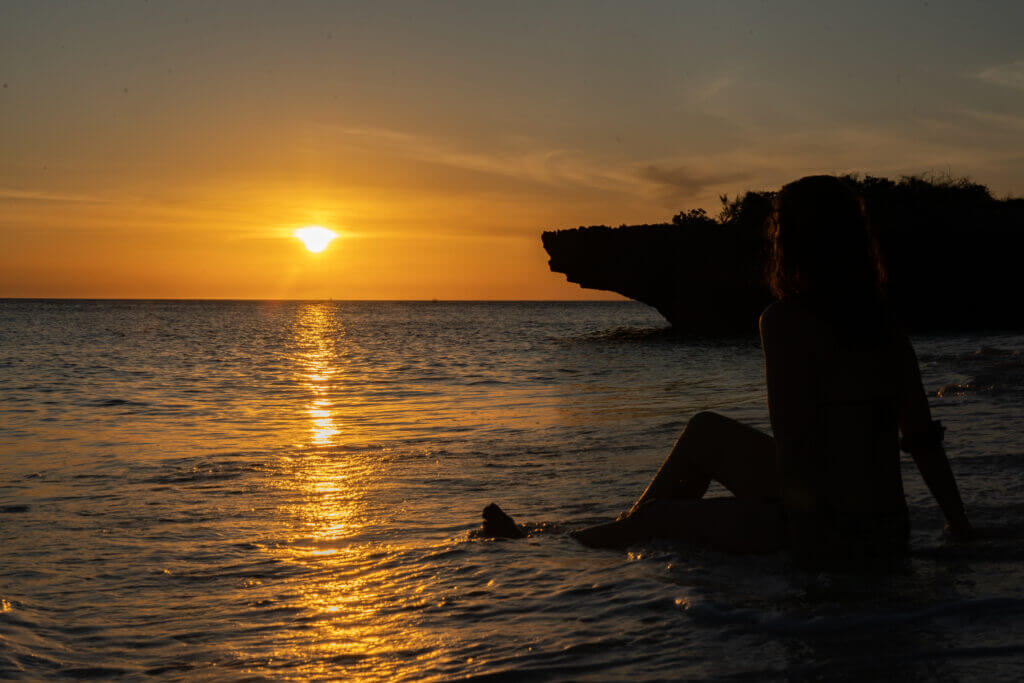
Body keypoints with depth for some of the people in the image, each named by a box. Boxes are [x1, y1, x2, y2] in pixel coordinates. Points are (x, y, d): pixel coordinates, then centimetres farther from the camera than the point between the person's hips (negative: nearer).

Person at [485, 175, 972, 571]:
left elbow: (794, 452, -20)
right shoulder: (886, 328, 6)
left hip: (827, 540, -7)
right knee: (704, 433, 23)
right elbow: (924, 440, 9)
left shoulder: (785, 321, -13)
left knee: (655, 516, 15)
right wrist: (959, 525, 17)